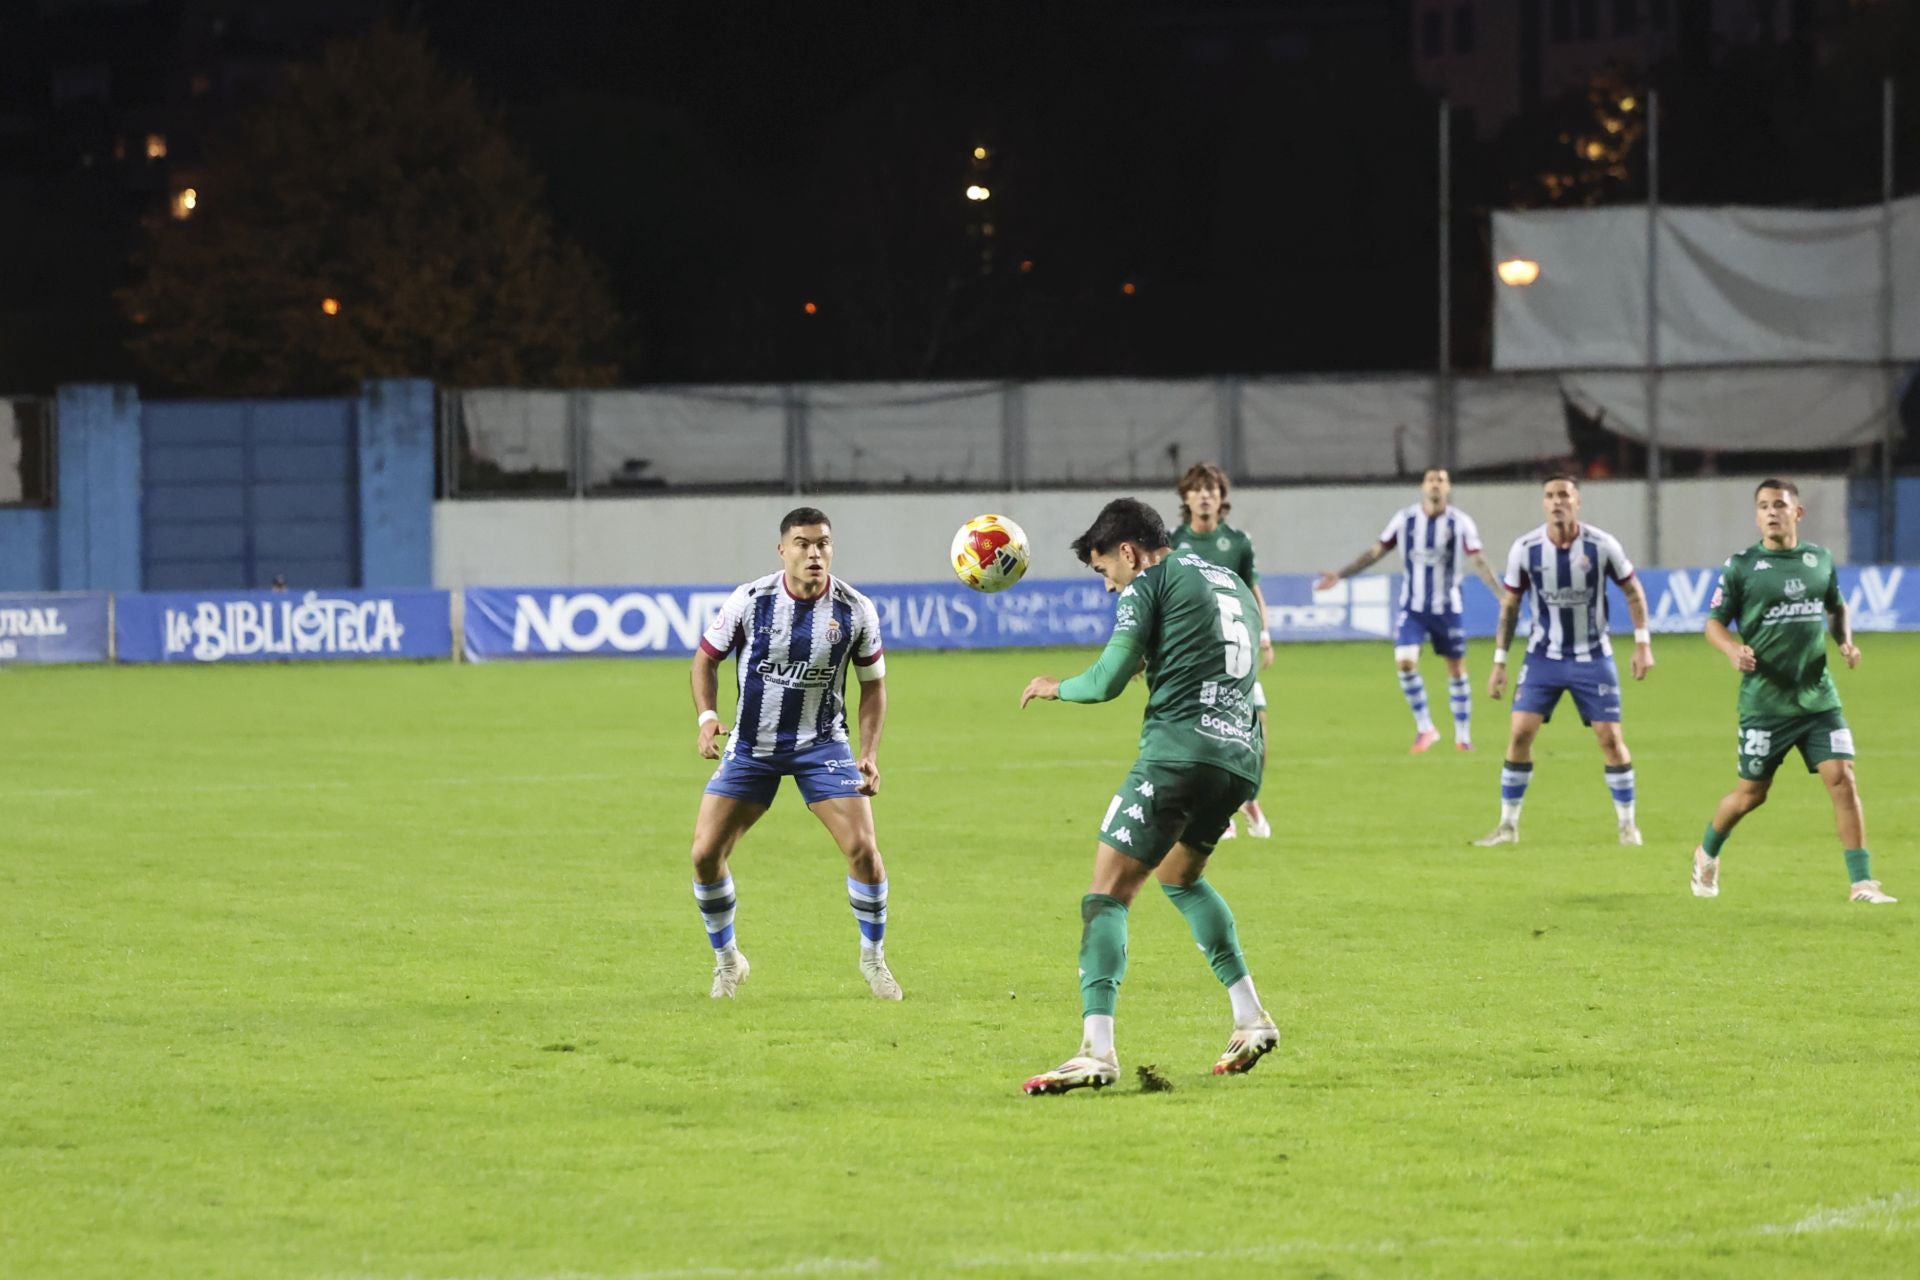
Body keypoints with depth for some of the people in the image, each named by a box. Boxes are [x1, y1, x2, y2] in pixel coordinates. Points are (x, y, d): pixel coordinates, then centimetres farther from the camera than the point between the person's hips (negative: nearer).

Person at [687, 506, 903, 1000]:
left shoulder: (855, 611, -10)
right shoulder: (749, 600, -12)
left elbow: (873, 683, 3)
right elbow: (707, 658, 1)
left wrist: (870, 754, -6)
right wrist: (706, 716, -16)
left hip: (821, 744, 0)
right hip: (752, 745, 1)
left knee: (862, 848, -15)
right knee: (705, 854, -7)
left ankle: (873, 956, 8)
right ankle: (727, 959, 17)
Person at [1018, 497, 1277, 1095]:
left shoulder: (1151, 584, 2)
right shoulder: (1229, 582, 25)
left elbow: (1107, 681, -5)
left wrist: (1055, 686, 15)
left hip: (1180, 748, -8)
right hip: (1242, 756, 8)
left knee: (1108, 892, -8)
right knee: (1179, 874, 30)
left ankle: (1097, 1049, -25)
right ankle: (1250, 1018, 21)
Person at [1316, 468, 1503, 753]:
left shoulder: (1461, 523, -8)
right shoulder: (1405, 519, -3)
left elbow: (1478, 561, -11)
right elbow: (1376, 551, 5)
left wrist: (1503, 595, -21)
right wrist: (1340, 575, 3)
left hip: (1448, 609, -1)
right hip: (1413, 608, 1)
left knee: (1456, 669, 5)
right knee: (1405, 662, -15)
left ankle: (1463, 734, 18)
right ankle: (1425, 727, 0)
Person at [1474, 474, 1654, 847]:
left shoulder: (1602, 545, -11)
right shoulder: (1525, 549, -7)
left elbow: (1633, 591, 2)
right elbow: (1509, 606, 3)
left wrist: (1642, 643, -4)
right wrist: (1499, 662, 2)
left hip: (1592, 658, -1)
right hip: (1544, 658, 1)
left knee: (1610, 737, -4)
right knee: (1519, 733, -8)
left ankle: (1627, 823, 12)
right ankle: (1508, 825, 3)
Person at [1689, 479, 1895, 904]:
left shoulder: (1820, 560, 7)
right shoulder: (1742, 566, -4)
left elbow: (1837, 607, 23)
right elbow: (1714, 623, 0)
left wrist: (1845, 641, 4)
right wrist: (1733, 650, -21)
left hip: (1818, 696, 3)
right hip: (1765, 701, -3)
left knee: (1843, 780, -10)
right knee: (1751, 794, 7)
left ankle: (1861, 882, -7)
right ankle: (1707, 854, 36)